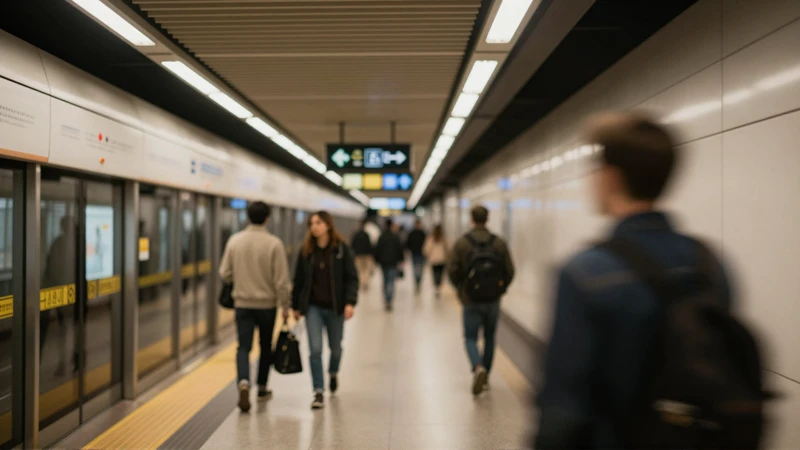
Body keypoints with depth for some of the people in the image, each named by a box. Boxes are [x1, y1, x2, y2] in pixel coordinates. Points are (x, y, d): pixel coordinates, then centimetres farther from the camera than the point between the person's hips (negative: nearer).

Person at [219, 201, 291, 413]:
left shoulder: (234, 241, -3)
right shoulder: (274, 243, -13)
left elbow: (225, 274, 2)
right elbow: (281, 279, -13)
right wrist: (285, 305, -2)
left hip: (242, 302, 1)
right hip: (267, 303, -1)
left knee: (244, 347, 4)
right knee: (266, 346, 16)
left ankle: (244, 382, -20)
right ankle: (262, 388, 28)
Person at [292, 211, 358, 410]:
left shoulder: (342, 249, -7)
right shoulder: (306, 251, 1)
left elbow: (351, 278, -9)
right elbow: (299, 280, 7)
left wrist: (350, 303, -20)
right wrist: (296, 306, 8)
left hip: (335, 307, -1)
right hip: (313, 306, 1)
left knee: (335, 347, 16)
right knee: (315, 349, -6)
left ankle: (333, 373, 47)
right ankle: (318, 393, 1)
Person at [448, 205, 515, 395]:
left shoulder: (461, 243, -8)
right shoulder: (499, 243, -3)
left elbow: (453, 271, -9)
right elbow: (509, 271, -3)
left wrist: (460, 288, 11)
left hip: (471, 301, -2)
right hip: (493, 301, 2)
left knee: (470, 338, 8)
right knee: (489, 338, 16)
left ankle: (478, 367, -19)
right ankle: (485, 378, 23)